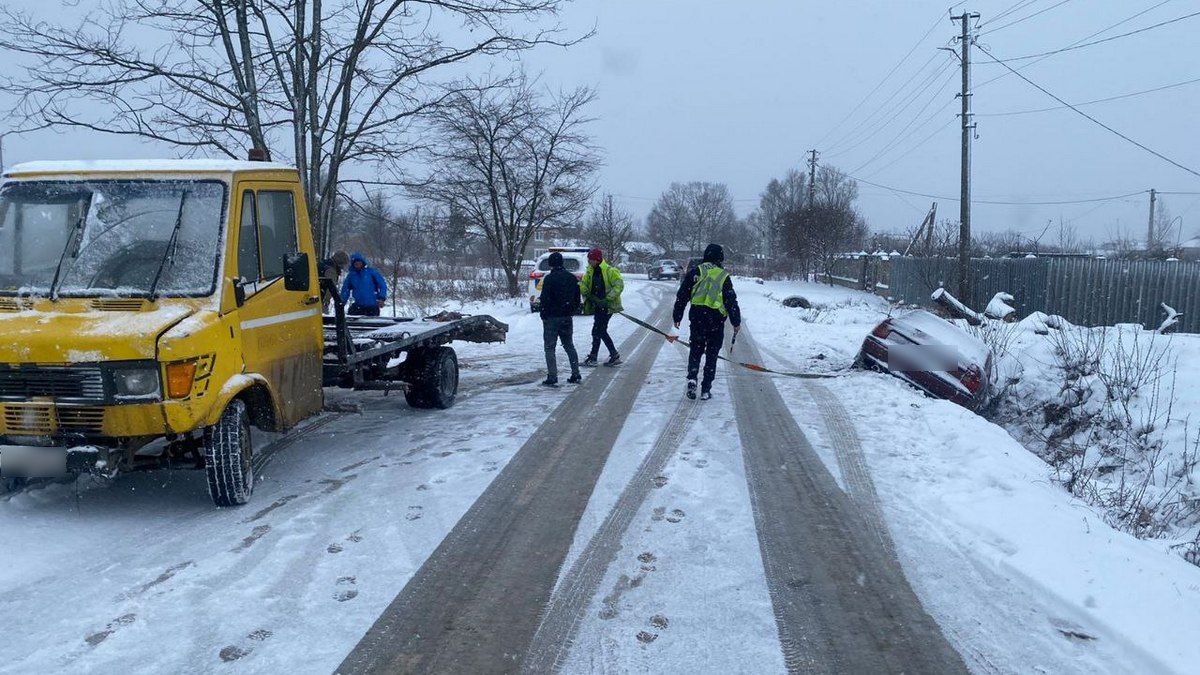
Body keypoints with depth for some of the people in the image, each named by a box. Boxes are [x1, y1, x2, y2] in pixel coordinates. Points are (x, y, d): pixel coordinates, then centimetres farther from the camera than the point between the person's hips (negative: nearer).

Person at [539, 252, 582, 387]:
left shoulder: (549, 279, -13)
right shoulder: (572, 278, 7)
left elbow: (545, 299, -14)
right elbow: (577, 298, 13)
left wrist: (543, 315, -4)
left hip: (552, 318, -6)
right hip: (567, 318, 6)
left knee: (550, 347, -1)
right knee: (569, 346, 16)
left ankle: (552, 378, -7)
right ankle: (576, 375, 15)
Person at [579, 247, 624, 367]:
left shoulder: (610, 271, -12)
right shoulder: (590, 272, 11)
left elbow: (619, 285, -16)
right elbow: (584, 286, 13)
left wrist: (608, 299, -22)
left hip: (607, 306, -8)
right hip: (597, 305, 8)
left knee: (597, 331, -8)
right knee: (601, 331, 11)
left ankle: (593, 357, 0)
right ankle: (614, 355, 20)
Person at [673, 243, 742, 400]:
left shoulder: (694, 272, 5)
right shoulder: (723, 276, -1)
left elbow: (682, 296, 6)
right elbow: (731, 301, 0)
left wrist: (677, 316, 14)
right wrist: (736, 322, 8)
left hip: (697, 317, 2)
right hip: (716, 318, -1)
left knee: (695, 350, 14)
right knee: (712, 354, 7)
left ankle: (692, 378, -8)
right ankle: (705, 389, 7)